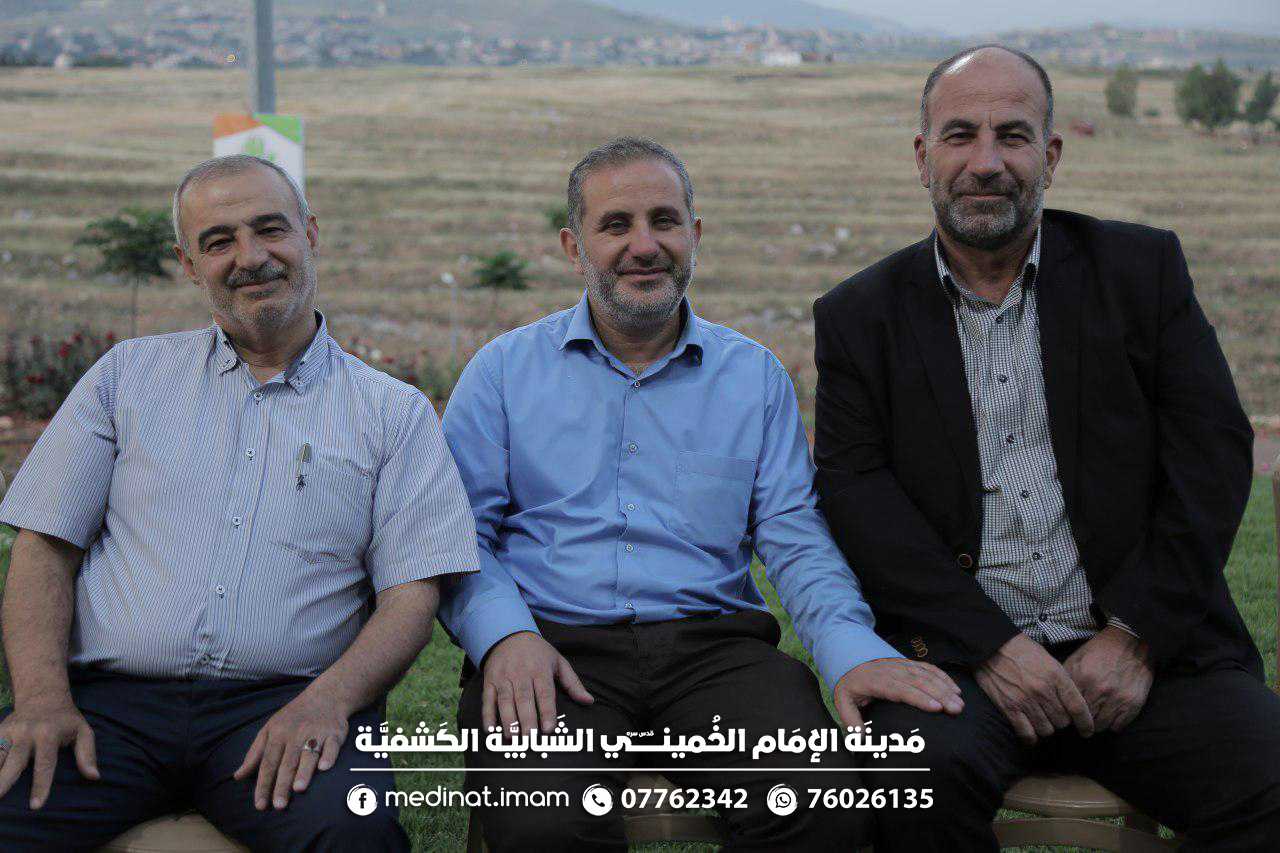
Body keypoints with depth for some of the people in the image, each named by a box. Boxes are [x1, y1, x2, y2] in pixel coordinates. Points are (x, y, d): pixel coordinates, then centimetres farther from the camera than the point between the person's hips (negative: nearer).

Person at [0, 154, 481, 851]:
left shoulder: (394, 413, 11)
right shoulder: (128, 375, 16)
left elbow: (413, 590, 3)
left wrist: (328, 699, -17)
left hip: (280, 707, -1)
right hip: (111, 700, 1)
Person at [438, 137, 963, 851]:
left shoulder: (756, 376, 15)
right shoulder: (505, 370, 12)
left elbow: (795, 539, 7)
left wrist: (854, 649, -13)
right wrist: (506, 634, -15)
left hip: (713, 645, 2)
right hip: (556, 646, -1)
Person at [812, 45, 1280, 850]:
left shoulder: (1142, 269, 11)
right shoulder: (861, 315, 10)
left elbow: (1214, 453, 3)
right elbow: (859, 492, -1)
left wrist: (1136, 636, -8)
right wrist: (990, 645, -13)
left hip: (1149, 648, 1)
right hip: (959, 652, 0)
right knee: (927, 776, -31)